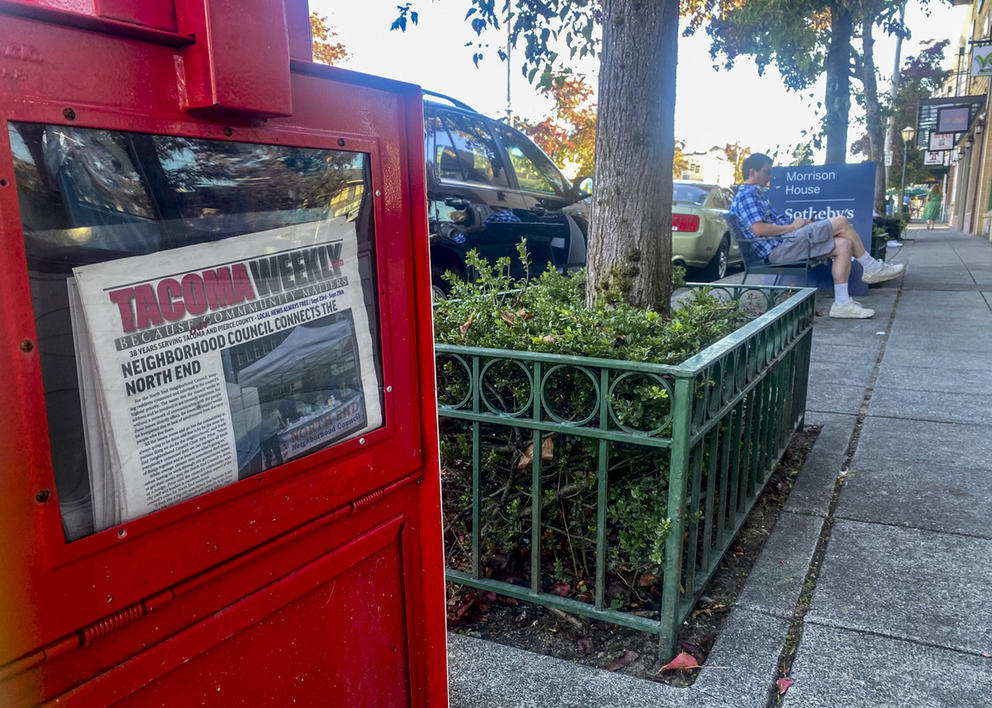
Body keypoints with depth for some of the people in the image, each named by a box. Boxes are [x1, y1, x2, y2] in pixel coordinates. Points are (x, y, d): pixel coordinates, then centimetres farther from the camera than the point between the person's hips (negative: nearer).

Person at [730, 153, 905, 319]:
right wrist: (792, 227, -11)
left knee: (844, 245, -1)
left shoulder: (757, 194, 26)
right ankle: (872, 268, 6)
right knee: (840, 222, -10)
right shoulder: (746, 195, -9)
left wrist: (798, 223, 9)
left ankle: (841, 303, -4)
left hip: (784, 246, 11)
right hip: (778, 249, -11)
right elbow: (758, 229, -22)